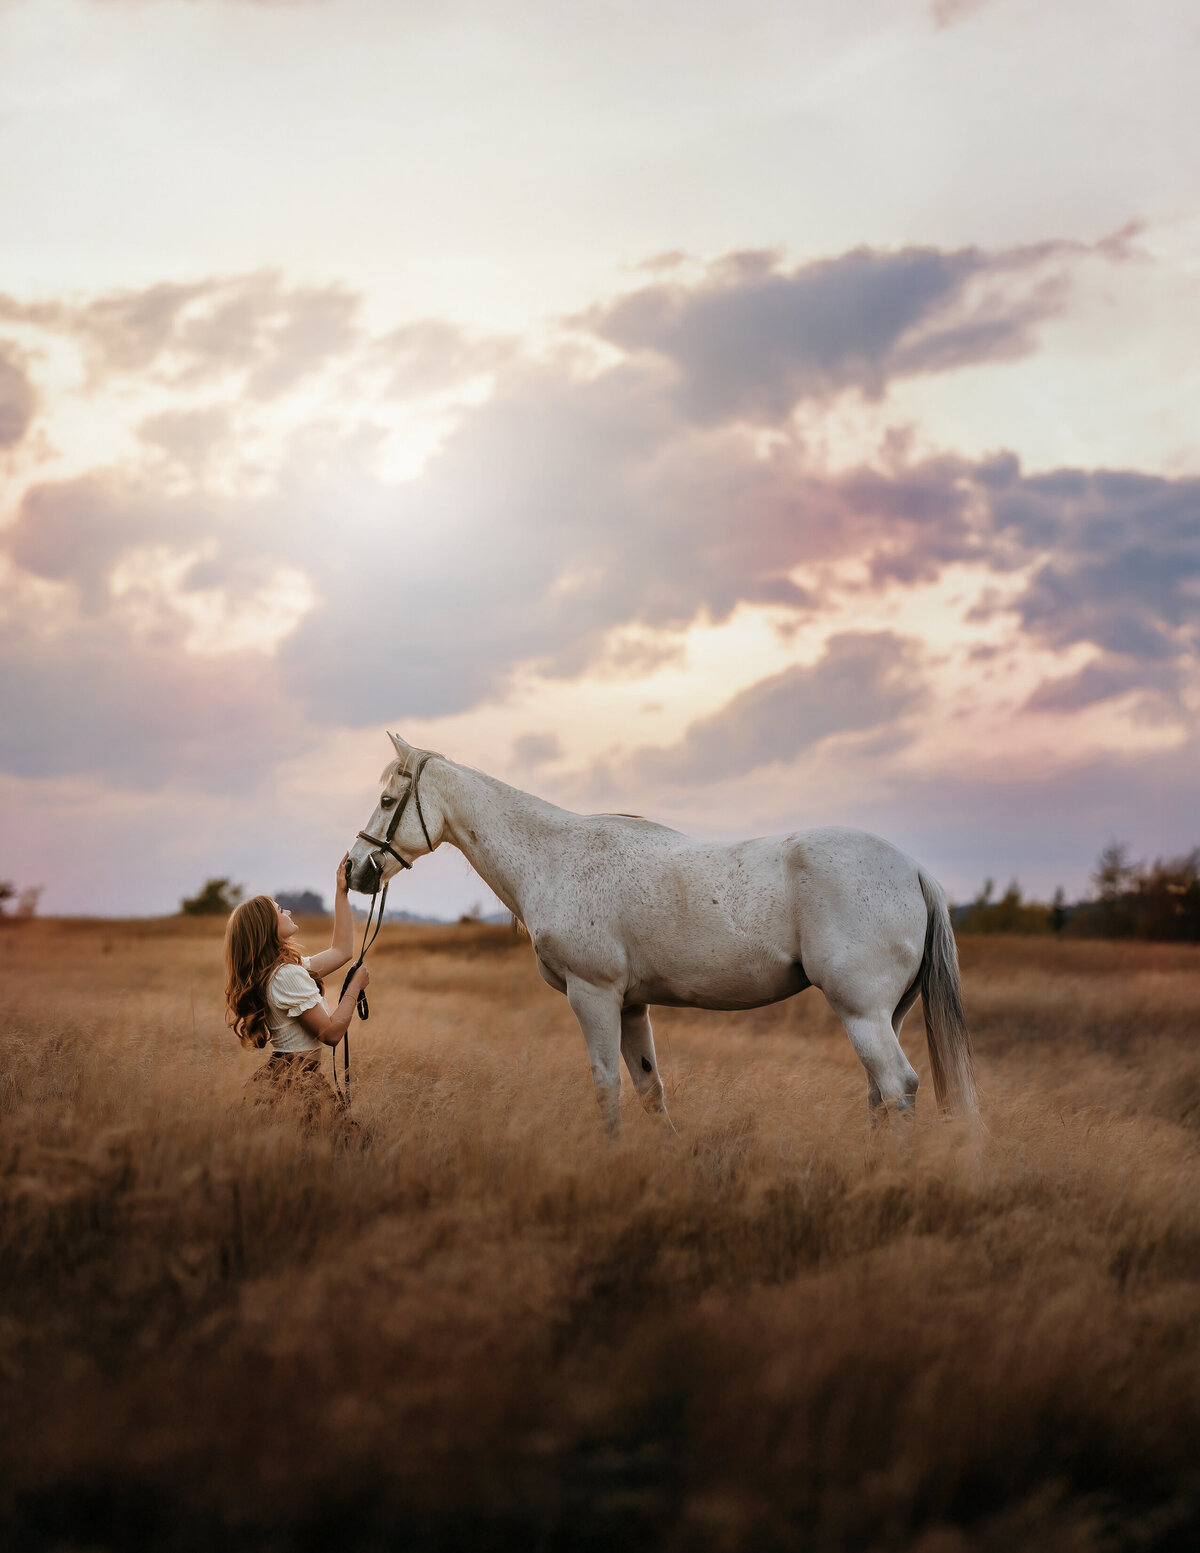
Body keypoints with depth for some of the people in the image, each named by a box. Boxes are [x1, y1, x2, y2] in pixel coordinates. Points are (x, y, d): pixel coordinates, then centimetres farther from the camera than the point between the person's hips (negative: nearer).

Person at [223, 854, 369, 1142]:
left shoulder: (290, 965, 14)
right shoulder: (288, 975, -17)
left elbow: (341, 951, 26)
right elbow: (331, 1033, -16)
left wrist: (342, 893, 25)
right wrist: (356, 985, -4)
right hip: (297, 1083, -10)